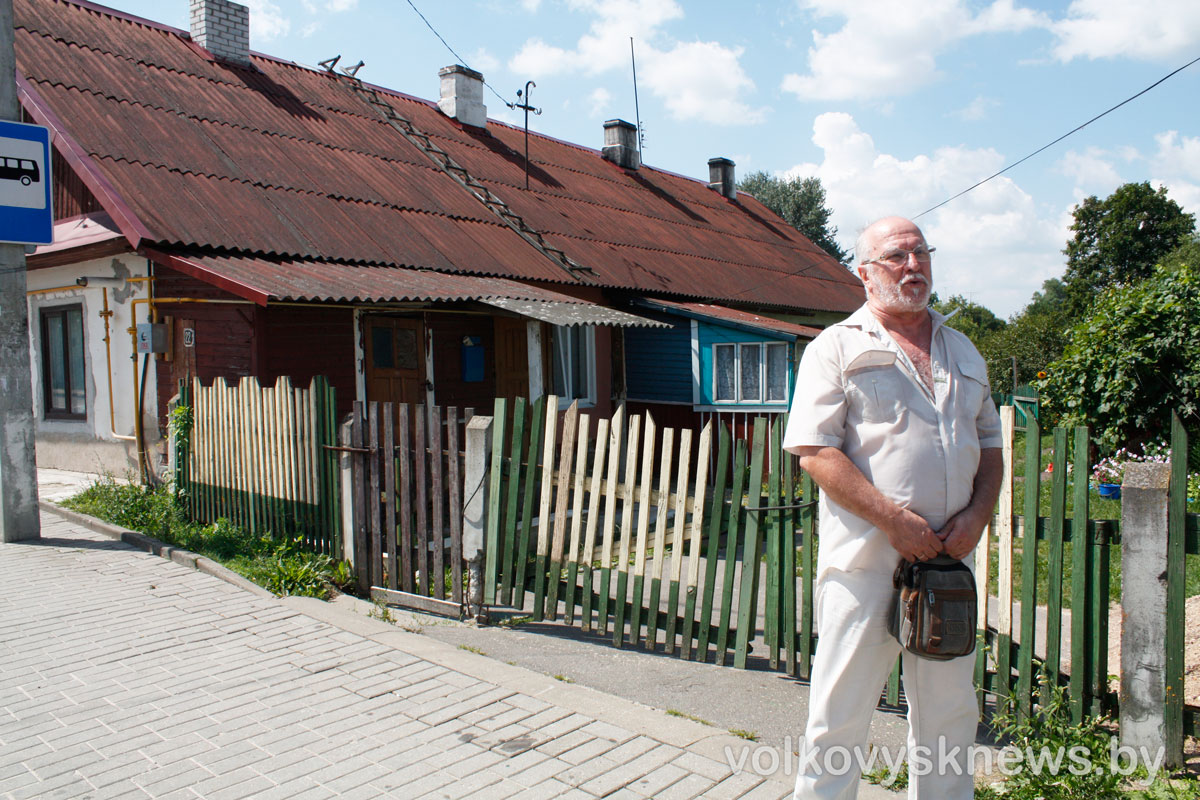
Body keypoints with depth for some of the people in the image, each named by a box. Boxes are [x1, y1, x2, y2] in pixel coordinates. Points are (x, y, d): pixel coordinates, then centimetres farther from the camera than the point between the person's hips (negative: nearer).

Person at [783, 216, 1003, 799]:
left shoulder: (962, 351, 16)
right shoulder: (838, 347, -3)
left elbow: (989, 443, 19)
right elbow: (815, 452, -12)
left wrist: (978, 513, 0)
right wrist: (895, 519, -16)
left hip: (949, 557, 6)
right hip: (866, 557, -5)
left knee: (949, 715, 17)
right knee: (841, 713, 2)